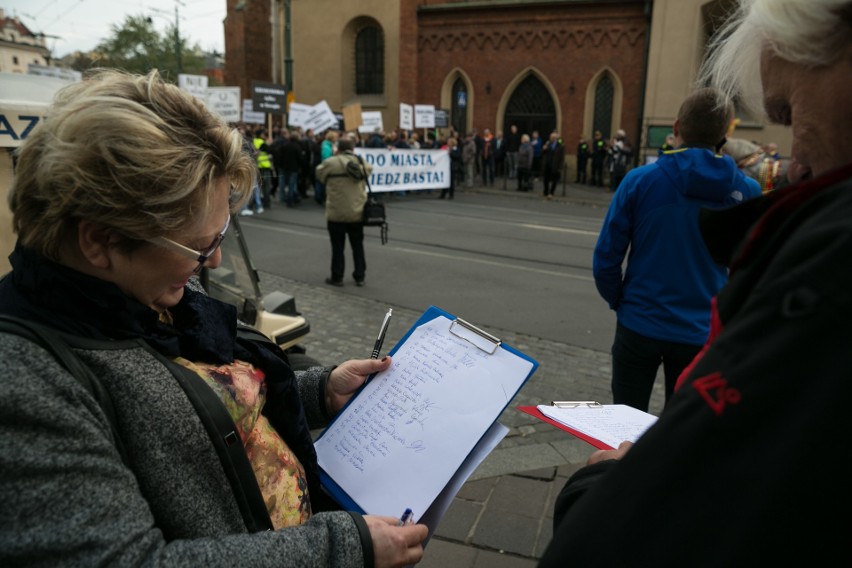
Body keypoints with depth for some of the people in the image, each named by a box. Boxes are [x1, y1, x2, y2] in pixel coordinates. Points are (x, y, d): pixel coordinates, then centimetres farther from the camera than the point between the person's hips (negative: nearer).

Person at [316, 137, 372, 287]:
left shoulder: (331, 163, -10)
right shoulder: (361, 162, 2)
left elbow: (319, 173, 6)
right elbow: (368, 170, 22)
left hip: (337, 214, -3)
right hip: (357, 213, 3)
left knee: (338, 247, 7)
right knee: (358, 246, 13)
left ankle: (337, 277, 13)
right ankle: (359, 276, 17)